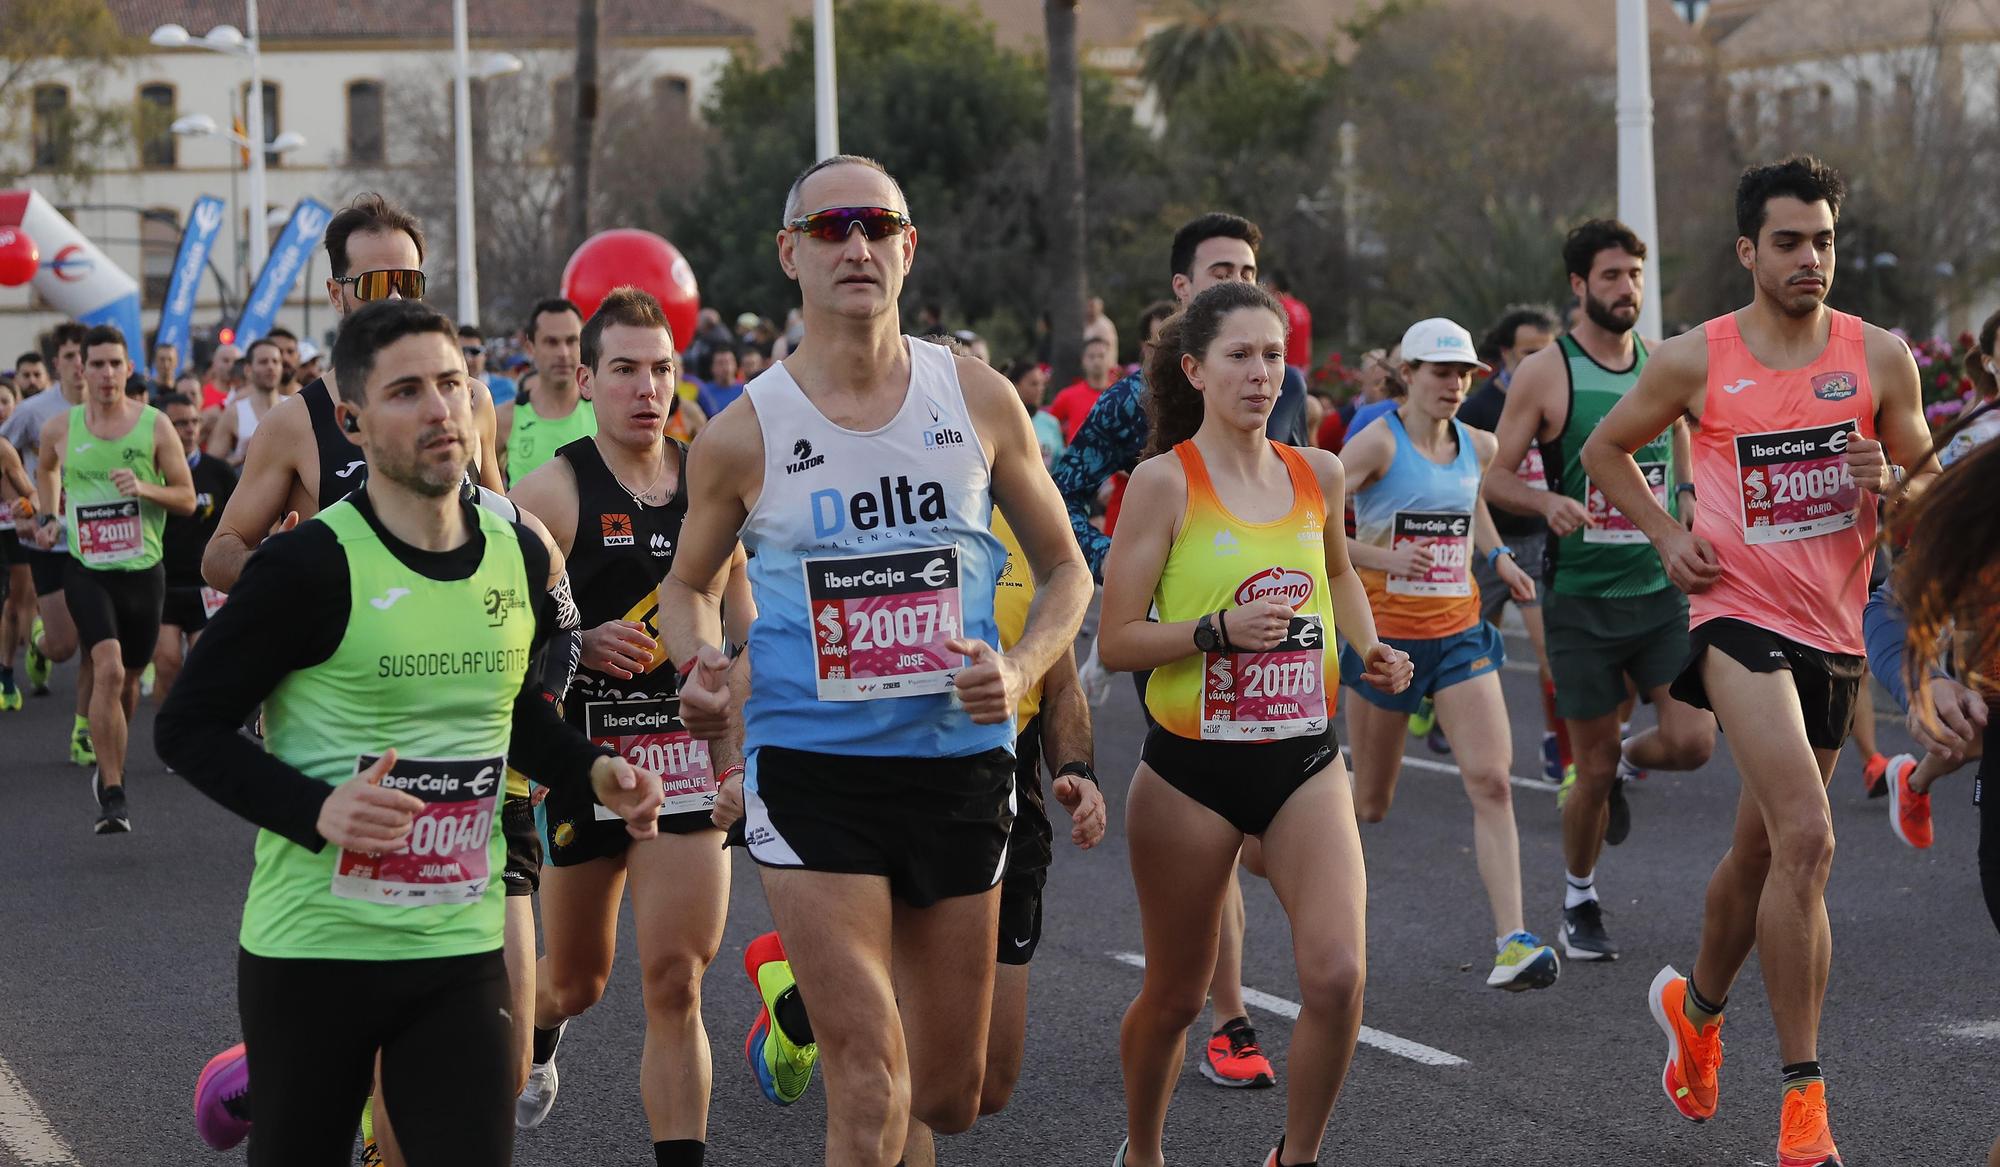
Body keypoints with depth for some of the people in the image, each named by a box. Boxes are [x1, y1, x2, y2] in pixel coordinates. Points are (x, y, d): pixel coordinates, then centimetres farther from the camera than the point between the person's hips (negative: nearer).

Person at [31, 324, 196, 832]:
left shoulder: (155, 426, -3)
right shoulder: (60, 428, 0)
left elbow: (187, 498, 0)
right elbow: (45, 470, 24)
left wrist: (143, 488, -17)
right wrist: (48, 516, 11)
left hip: (143, 570, 1)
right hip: (87, 570, -1)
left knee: (129, 679, 14)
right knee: (107, 669, -21)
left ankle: (110, 770, 41)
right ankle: (112, 796, -19)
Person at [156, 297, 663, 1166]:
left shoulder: (523, 556, 4)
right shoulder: (311, 565, -14)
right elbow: (186, 726, -9)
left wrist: (592, 770, 4)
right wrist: (315, 812, -22)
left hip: (461, 948, 4)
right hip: (312, 947, -4)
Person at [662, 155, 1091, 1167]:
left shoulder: (978, 399, 1)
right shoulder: (741, 437, -4)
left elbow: (1064, 570, 11)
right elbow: (689, 584, 14)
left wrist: (1022, 668, -9)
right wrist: (700, 665, -8)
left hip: (958, 759, 3)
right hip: (812, 768, -3)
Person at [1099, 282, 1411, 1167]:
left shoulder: (1317, 475, 4)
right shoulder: (1165, 481, -9)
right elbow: (1116, 642, -10)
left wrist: (1370, 647, 11)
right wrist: (1219, 629, -23)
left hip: (1305, 761, 3)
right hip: (1194, 769, -3)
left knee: (1338, 974, -15)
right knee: (1176, 996, 10)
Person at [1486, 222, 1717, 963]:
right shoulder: (1544, 373, -6)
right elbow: (1496, 478, -5)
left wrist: (1690, 499, 0)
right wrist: (1549, 502, -24)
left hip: (1661, 590, 3)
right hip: (1582, 597, -3)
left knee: (1692, 742, -11)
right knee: (1593, 768, 2)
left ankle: (1625, 768, 24)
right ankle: (1579, 901, 24)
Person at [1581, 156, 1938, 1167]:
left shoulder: (1879, 357, 2)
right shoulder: (1694, 361, -2)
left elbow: (1929, 477, 13)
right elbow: (1605, 449, 13)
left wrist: (1894, 485, -10)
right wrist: (1666, 534, 0)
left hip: (1834, 628, 4)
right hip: (1740, 617, -4)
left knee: (1761, 852, 16)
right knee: (1806, 840, -21)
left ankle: (1696, 1006, 45)